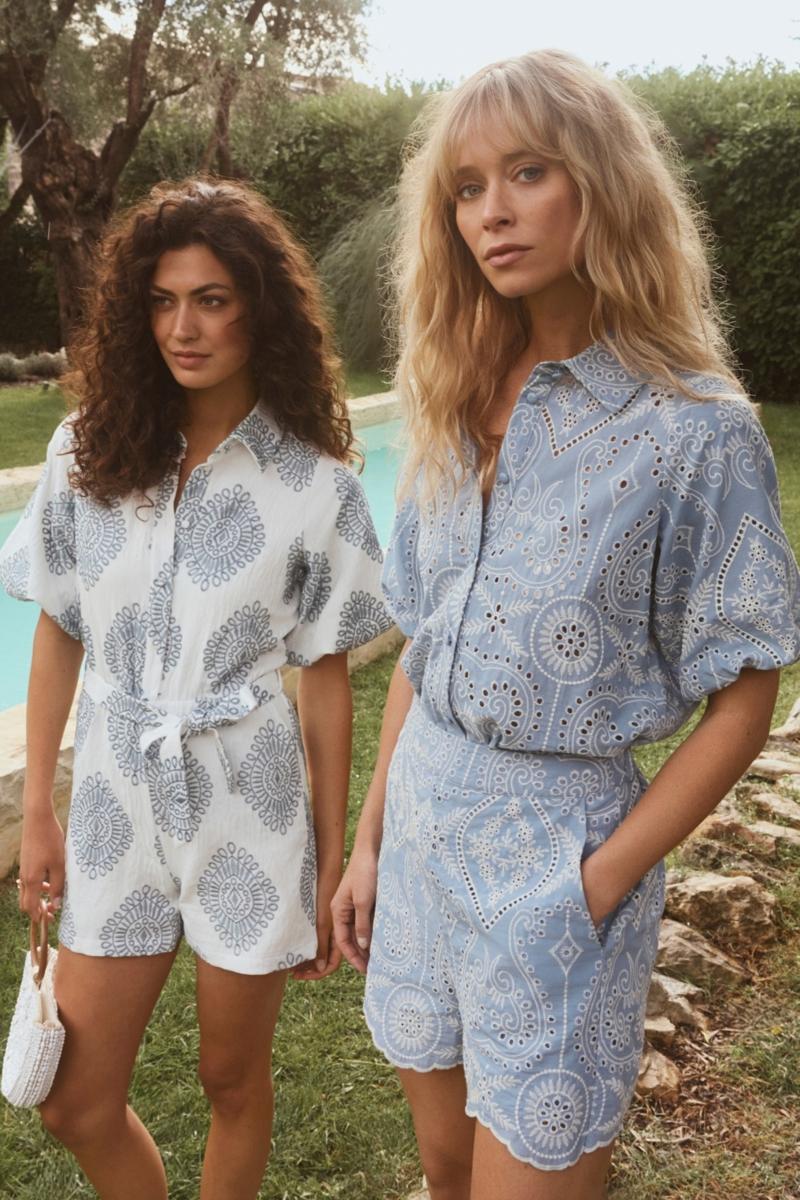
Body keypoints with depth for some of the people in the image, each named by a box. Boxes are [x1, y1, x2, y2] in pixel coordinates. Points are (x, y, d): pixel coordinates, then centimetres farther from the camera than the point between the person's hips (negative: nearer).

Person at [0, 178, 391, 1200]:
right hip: (117, 798, 3)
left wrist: (329, 870, -1)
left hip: (248, 806, -2)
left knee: (232, 1082, 15)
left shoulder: (315, 484, -9)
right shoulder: (87, 453, -2)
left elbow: (326, 684, -5)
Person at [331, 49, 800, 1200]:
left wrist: (597, 885, -13)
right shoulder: (461, 411, 4)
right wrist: (368, 839, 8)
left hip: (563, 839, -5)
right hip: (421, 808, 6)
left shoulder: (696, 428, -13)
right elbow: (421, 646, 8)